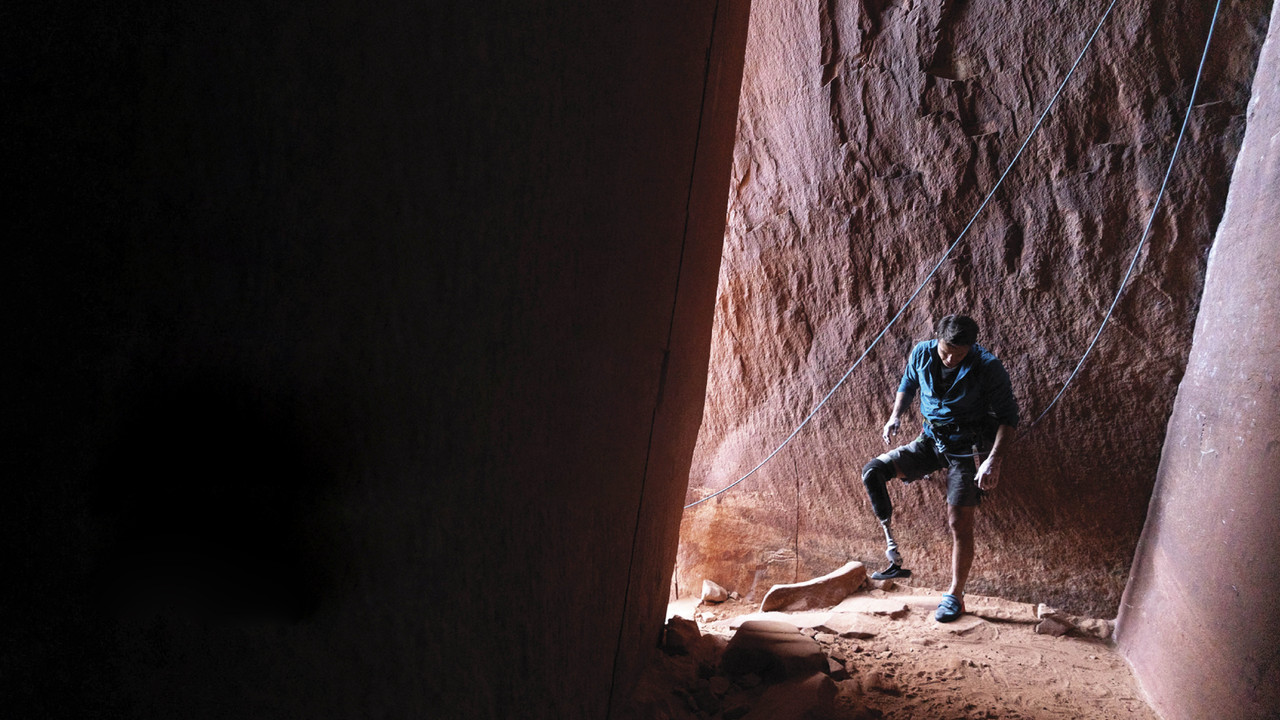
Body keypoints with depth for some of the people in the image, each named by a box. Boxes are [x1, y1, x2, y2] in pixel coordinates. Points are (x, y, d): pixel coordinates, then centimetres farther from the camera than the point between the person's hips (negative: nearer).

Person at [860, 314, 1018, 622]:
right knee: (872, 473, -13)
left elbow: (1008, 417, -13)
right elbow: (907, 385, 13)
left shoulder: (987, 367, -19)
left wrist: (993, 460, -25)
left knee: (959, 523, -7)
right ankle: (894, 558, -10)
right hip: (931, 440, 5)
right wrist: (896, 416, -5)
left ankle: (955, 596, 12)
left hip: (967, 448, -4)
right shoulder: (921, 354, -8)